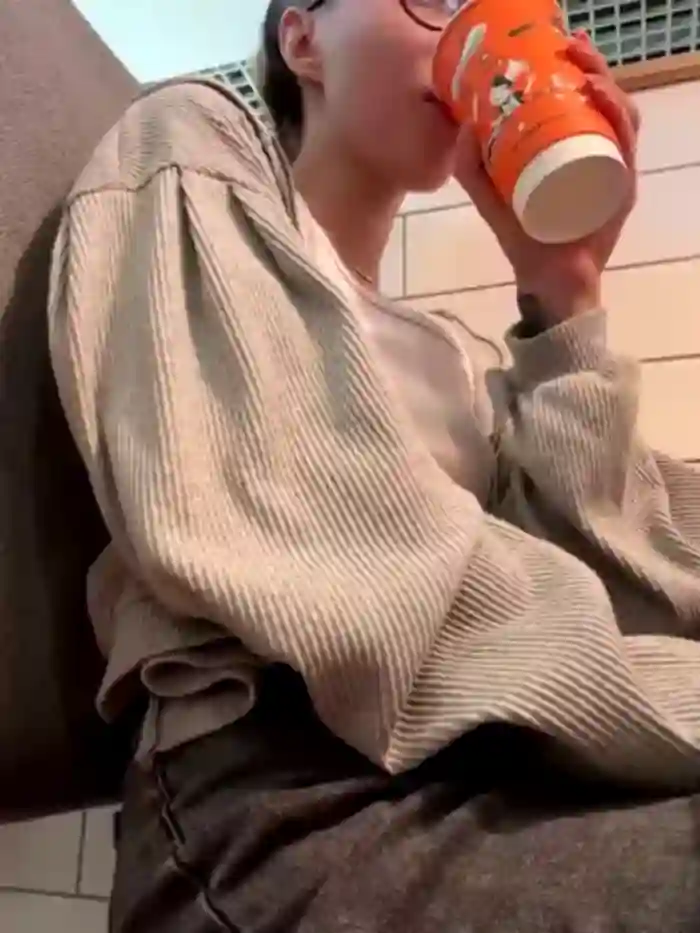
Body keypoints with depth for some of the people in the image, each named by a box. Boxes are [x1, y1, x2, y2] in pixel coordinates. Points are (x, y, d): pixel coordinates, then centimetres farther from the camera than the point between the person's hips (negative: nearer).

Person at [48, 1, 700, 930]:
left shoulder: (458, 358, 22)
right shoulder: (190, 145, 6)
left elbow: (594, 576, 6)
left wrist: (562, 294, 1)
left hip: (504, 788, 6)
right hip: (305, 801, -6)